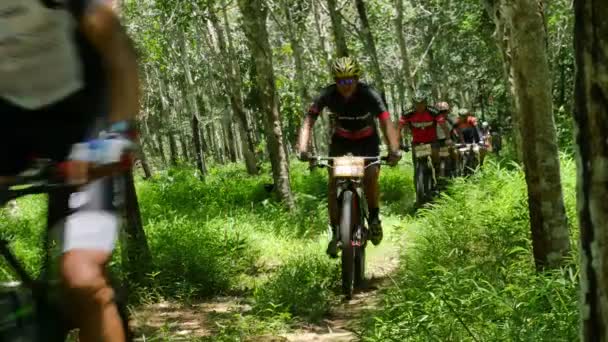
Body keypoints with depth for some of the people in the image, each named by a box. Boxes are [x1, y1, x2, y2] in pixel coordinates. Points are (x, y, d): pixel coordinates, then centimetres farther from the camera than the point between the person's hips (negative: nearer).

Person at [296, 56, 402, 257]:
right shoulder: (327, 95, -26)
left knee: (371, 176, -24)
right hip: (340, 139, 2)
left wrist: (394, 150, -55)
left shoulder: (369, 95, -30)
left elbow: (386, 122, -38)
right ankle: (336, 232, -1)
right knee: (334, 183, -12)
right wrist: (303, 148, -47)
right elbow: (308, 121, -29)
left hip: (367, 139, -2)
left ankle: (374, 217, 1)